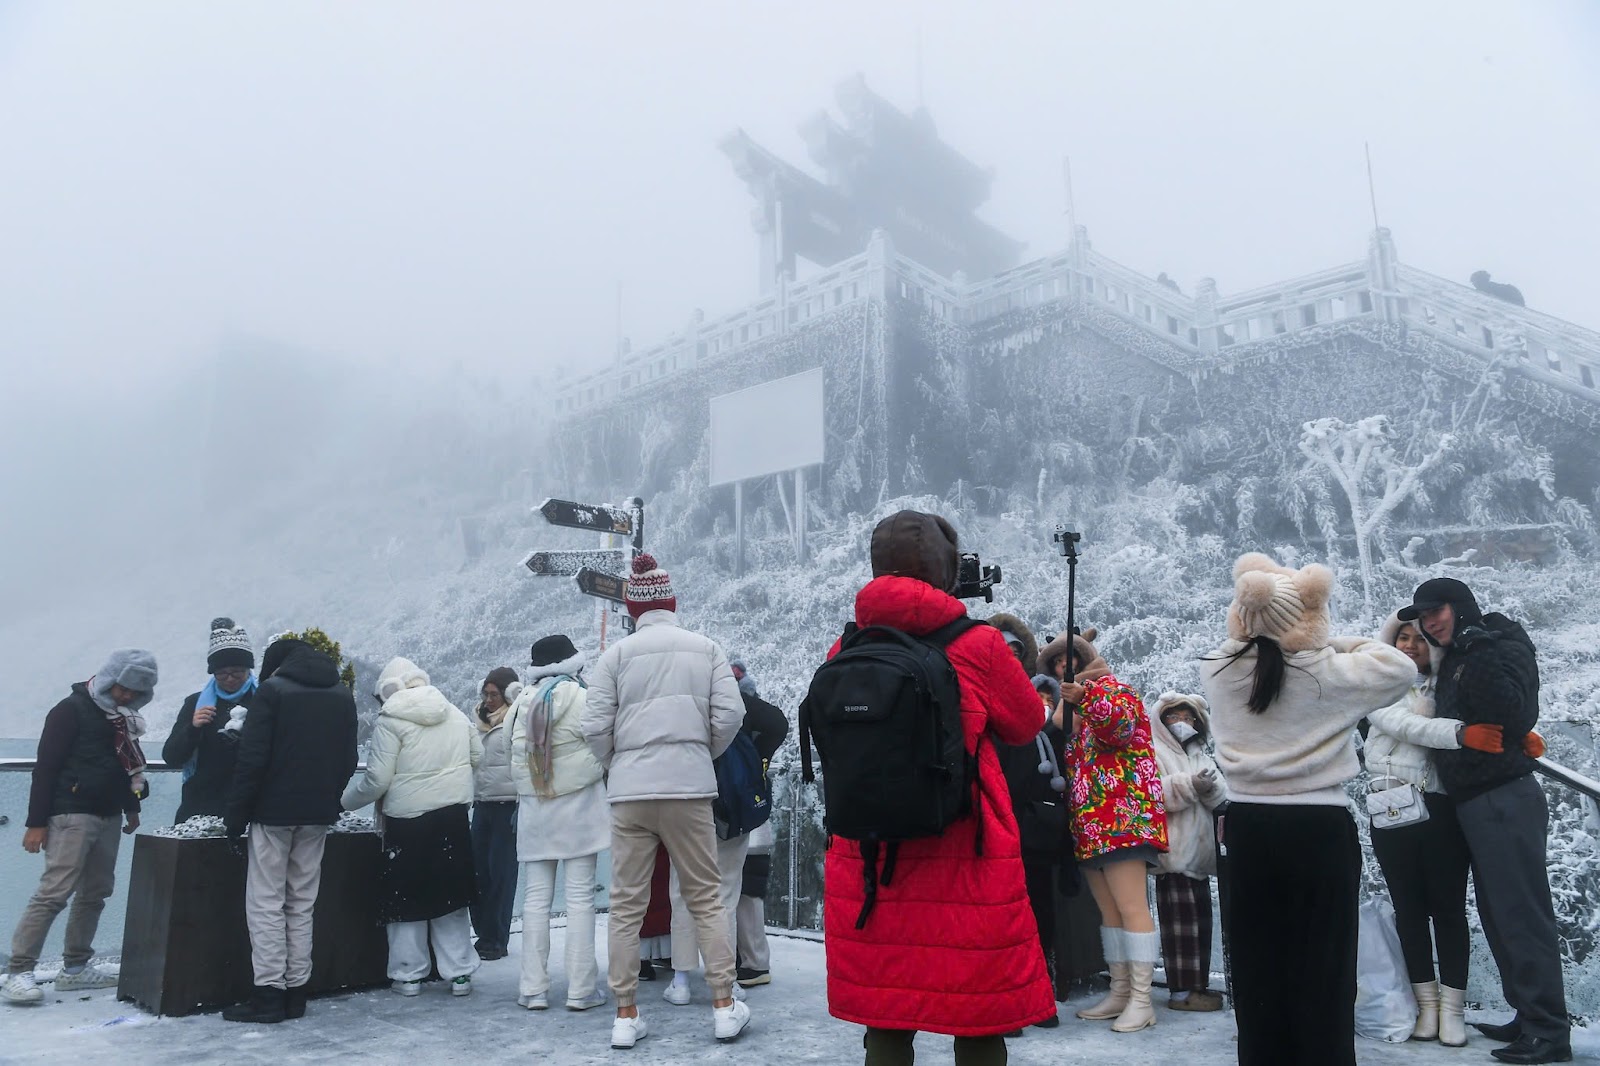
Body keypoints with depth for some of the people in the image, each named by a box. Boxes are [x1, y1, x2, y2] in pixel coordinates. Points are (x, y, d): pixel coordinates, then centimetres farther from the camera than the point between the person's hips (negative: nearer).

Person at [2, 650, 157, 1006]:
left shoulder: (124, 717, 13)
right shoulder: (72, 710, -9)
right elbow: (46, 766, -11)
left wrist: (131, 807, 23)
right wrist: (36, 822, -13)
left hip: (108, 817, 8)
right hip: (72, 815, -8)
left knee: (95, 892, 10)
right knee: (54, 891, -13)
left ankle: (75, 967, 18)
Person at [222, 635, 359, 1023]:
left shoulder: (273, 689, -6)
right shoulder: (343, 695, 11)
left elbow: (252, 758, -12)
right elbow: (349, 759, 12)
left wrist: (236, 815, -7)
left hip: (274, 812, -5)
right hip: (318, 815, 5)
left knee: (266, 902, 1)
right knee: (302, 903, 11)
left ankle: (269, 991, -1)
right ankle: (296, 991, 13)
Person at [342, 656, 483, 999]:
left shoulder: (390, 720, -9)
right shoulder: (455, 714, 7)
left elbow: (377, 780, -12)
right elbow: (477, 757, 14)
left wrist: (345, 800, 5)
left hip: (408, 822, -5)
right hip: (454, 817, 5)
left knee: (406, 897, 10)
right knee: (450, 894, 13)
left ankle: (408, 974, 18)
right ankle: (460, 973, 17)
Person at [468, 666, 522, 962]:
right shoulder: (481, 719, 14)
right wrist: (469, 798, 18)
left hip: (507, 804, -7)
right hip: (482, 803, 7)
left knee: (500, 872, -1)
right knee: (477, 868, 8)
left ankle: (495, 940, 8)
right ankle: (483, 933, 19)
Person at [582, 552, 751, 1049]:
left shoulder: (618, 653, 1)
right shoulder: (706, 648, 3)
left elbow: (595, 726, -3)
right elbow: (730, 715, -3)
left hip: (630, 791, 0)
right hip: (689, 787, 0)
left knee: (626, 903, 8)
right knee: (706, 897, 9)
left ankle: (626, 1016, 13)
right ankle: (724, 1006, 12)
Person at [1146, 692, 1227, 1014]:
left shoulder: (1200, 755, 20)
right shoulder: (1154, 752, -2)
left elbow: (1222, 799, 10)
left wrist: (1211, 787, -11)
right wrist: (1190, 784, -21)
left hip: (1199, 852, 8)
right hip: (1173, 853, -7)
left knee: (1200, 921, 11)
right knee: (1181, 922, -8)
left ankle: (1198, 984, 20)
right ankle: (1181, 990, -4)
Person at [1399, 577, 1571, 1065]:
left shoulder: (1502, 648, -8)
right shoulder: (1454, 662, 16)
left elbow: (1517, 717, -22)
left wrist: (1481, 657, -23)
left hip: (1505, 800, -9)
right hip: (1473, 804, 9)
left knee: (1523, 915, -7)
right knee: (1498, 916, 14)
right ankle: (1529, 1018, 22)